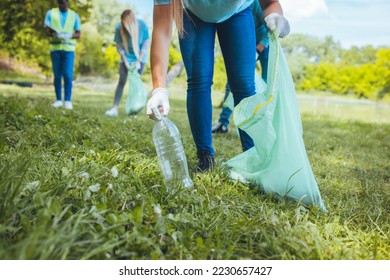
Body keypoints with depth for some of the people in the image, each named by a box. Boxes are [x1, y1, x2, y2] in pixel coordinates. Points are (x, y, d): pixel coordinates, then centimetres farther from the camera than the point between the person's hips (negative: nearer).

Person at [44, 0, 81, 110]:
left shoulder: (74, 15, 9)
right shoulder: (51, 13, 9)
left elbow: (78, 34, 5)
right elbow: (47, 30, 2)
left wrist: (69, 36, -17)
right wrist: (54, 34, -21)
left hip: (69, 48, -1)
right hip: (55, 48, 1)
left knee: (68, 75, -11)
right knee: (57, 75, 4)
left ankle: (68, 101, -7)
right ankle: (58, 100, 11)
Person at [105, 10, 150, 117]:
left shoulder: (142, 25, -23)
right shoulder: (119, 27, -22)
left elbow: (146, 44, -15)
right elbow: (119, 46, -11)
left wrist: (139, 61, -17)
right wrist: (126, 62, -15)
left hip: (140, 57, 0)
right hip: (126, 57, 0)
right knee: (122, 81, -8)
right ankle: (115, 108, -12)